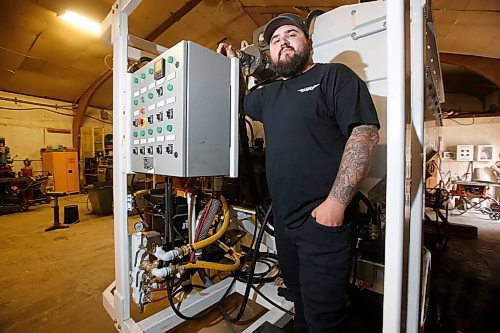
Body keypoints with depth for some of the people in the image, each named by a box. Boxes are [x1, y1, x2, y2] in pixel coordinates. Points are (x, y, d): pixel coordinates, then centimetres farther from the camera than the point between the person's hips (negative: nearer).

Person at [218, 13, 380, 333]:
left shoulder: (335, 75, -2)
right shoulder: (269, 94, 17)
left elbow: (365, 133, -14)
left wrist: (336, 202, -21)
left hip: (323, 220, -6)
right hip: (284, 220, 6)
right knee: (301, 303, 25)